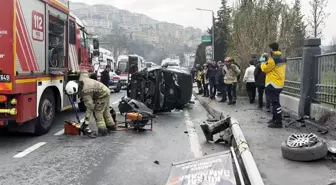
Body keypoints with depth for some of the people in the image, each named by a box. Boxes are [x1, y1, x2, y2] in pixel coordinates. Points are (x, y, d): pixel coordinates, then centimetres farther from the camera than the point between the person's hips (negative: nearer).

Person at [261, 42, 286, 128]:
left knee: (275, 103, -9)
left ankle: (278, 122, -8)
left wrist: (263, 63, 10)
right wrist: (268, 61, 14)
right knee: (275, 102, 19)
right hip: (279, 83, 10)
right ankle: (275, 118, 30)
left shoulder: (273, 59, -16)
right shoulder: (281, 59, 14)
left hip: (273, 84, -10)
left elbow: (265, 68, -9)